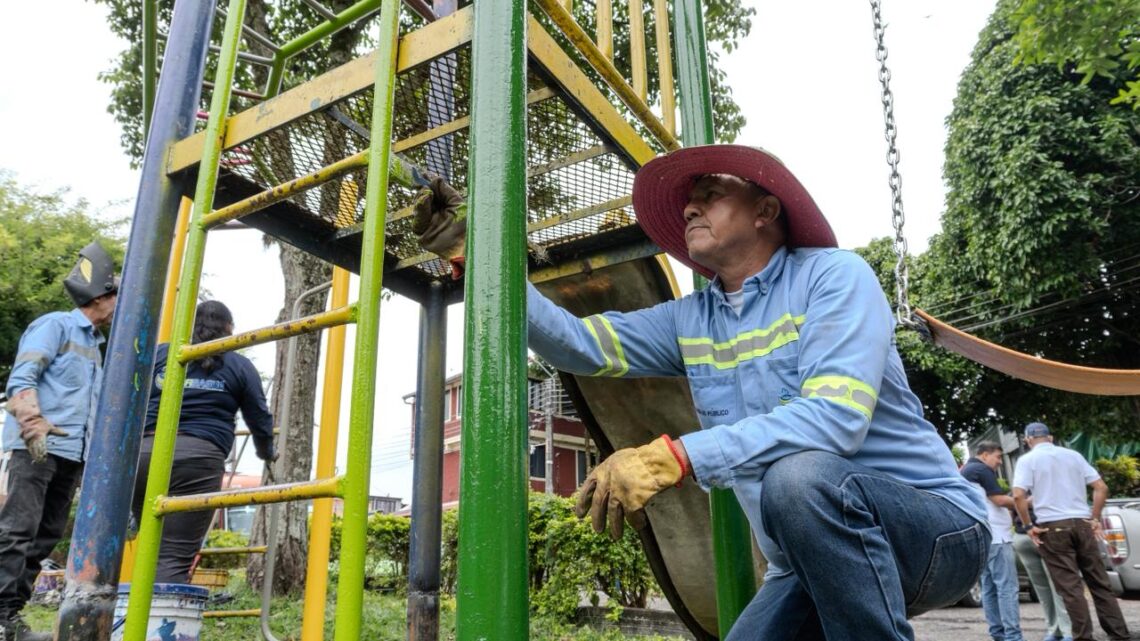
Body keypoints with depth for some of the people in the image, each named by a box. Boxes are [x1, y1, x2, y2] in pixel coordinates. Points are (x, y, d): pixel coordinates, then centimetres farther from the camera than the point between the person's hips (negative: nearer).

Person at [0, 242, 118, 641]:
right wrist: (34, 426, -24)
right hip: (38, 447, -8)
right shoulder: (55, 325, -1)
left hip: (73, 454, 8)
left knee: (46, 538, 6)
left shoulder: (95, 345, 22)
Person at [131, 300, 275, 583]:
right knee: (175, 557, -7)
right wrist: (266, 453, 34)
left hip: (145, 452, 4)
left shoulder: (159, 353, 19)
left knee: (154, 549, 18)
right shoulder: (240, 366, 12)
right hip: (199, 457, -3)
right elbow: (260, 421, 15)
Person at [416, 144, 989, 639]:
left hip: (933, 526, -5)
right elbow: (581, 345, -5)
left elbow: (835, 416, -28)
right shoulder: (689, 321, 6)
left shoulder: (832, 275, -12)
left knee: (800, 476, -34)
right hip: (810, 564, 6)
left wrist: (674, 457, -36)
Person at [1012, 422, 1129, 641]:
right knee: (1100, 583, 12)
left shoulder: (1027, 460, -1)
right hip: (1082, 524, 4)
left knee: (1070, 587, -2)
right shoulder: (1073, 455, 13)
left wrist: (1029, 525, -5)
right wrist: (1094, 518, 12)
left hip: (1053, 527, -4)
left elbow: (1018, 495, -14)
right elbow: (1101, 488, 8)